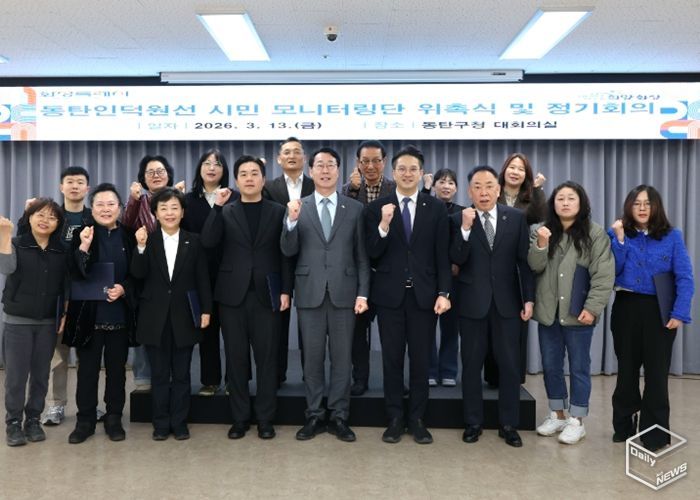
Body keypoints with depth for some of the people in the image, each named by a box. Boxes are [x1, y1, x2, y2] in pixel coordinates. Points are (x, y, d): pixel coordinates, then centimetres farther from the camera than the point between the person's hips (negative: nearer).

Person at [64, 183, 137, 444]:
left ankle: (114, 419, 22)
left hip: (120, 315, 1)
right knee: (87, 369, 7)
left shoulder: (129, 237, 3)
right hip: (89, 314, -1)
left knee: (116, 369, 10)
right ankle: (85, 420, 20)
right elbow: (75, 275, -9)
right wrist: (84, 248, -23)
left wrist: (123, 289, -12)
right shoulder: (82, 235, 0)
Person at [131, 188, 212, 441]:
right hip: (155, 318, 0)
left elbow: (202, 279, 3)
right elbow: (138, 274, -8)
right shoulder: (147, 240, 2)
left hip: (184, 317, 0)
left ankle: (179, 423, 19)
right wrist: (141, 246, -22)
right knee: (159, 374, 9)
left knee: (181, 374, 8)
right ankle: (160, 424, 19)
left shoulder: (193, 241, 3)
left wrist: (206, 310, -2)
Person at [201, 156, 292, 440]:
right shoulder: (225, 212, 9)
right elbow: (208, 242, -7)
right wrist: (217, 206, -13)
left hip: (266, 294, -1)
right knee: (236, 358, 7)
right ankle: (240, 418, 18)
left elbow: (285, 254, 4)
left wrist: (286, 290, -3)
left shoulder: (277, 211, 7)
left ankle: (265, 419, 14)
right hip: (233, 294, 1)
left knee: (266, 358, 3)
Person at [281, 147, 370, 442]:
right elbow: (288, 251, -1)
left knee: (342, 357, 7)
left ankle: (339, 417, 18)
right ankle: (314, 415, 20)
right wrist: (292, 221, -17)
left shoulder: (355, 208, 5)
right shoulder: (298, 207, 5)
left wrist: (363, 292, -3)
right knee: (312, 357, 8)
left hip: (343, 292, 0)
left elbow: (362, 256, 4)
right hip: (310, 293, 0)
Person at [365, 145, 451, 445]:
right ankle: (395, 418, 20)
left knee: (421, 360, 7)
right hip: (390, 294, 0)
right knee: (392, 359, 7)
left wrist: (444, 292, -5)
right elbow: (372, 255, -5)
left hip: (424, 294, 1)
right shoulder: (377, 208, 1)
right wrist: (384, 225, -20)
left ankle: (417, 419, 20)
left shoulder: (436, 208, 4)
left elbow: (442, 255, 3)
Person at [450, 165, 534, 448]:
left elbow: (524, 261, 3)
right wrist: (465, 228, -24)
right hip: (473, 302, -1)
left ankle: (508, 425, 19)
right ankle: (473, 422, 21)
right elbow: (456, 260, -12)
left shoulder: (516, 218, 2)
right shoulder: (459, 220, -1)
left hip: (507, 301, 1)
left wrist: (528, 298, -1)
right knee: (471, 365, 8)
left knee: (510, 365, 5)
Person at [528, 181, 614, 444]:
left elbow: (604, 274, -8)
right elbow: (535, 267, 0)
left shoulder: (595, 233, -4)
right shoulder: (545, 231, 9)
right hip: (548, 311, 4)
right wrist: (541, 244, -17)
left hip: (577, 313, -4)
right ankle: (557, 415, 26)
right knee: (550, 365, 12)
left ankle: (576, 421, 16)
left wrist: (592, 307, -14)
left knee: (579, 367, 5)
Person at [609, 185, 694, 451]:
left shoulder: (672, 236, -2)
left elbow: (685, 278, -6)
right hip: (626, 308, 2)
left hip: (659, 311, -2)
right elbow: (612, 271, -6)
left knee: (656, 372, 4)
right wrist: (619, 239, -12)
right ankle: (623, 425, 28)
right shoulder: (619, 234, 4)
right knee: (626, 368, 14)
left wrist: (679, 313, -15)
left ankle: (655, 433, 15)